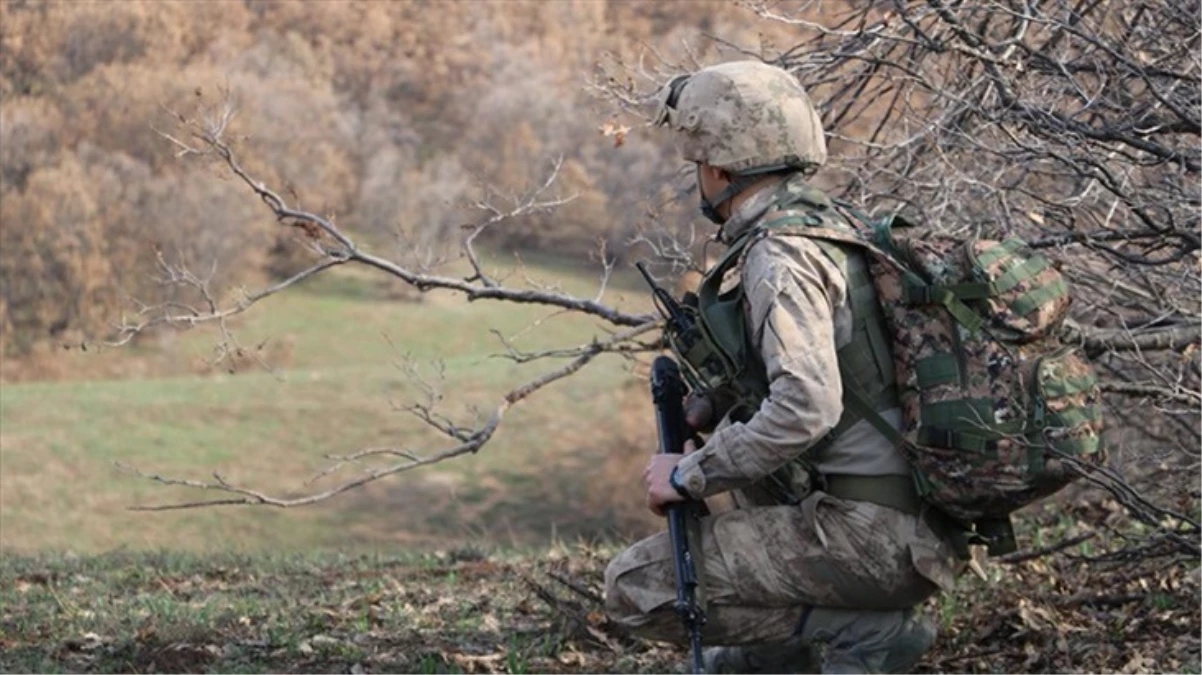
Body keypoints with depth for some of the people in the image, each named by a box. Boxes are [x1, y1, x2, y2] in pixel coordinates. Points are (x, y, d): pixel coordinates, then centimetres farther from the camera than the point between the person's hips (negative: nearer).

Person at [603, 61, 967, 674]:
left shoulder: (780, 257, -15)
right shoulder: (826, 221, 14)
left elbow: (805, 408, -28)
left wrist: (689, 476, -16)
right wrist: (706, 406, 14)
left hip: (871, 535, -10)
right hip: (916, 522, 10)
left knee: (633, 588, -4)